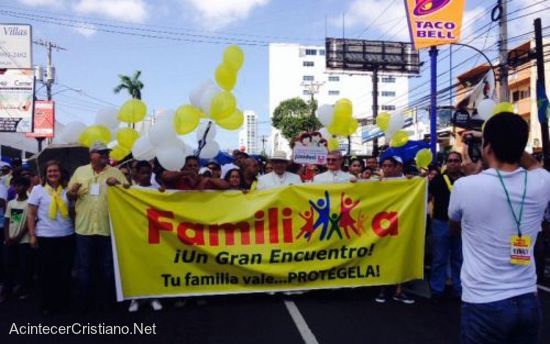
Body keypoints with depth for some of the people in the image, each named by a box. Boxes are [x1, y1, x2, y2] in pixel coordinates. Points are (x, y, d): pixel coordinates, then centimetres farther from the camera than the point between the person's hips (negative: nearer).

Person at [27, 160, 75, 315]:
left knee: (65, 271, 10)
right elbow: (31, 214, 0)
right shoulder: (38, 189, 2)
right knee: (46, 272, 6)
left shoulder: (66, 190, 8)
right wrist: (32, 235, -5)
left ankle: (63, 302, 24)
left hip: (67, 236, 3)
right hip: (45, 237, -2)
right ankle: (47, 304, 19)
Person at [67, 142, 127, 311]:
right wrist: (72, 192, -13)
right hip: (84, 227, 0)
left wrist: (118, 184, -15)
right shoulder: (80, 171, 7)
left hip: (108, 228, 0)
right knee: (84, 267, 8)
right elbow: (70, 196, 10)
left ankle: (107, 300, 23)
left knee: (107, 267, 10)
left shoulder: (116, 172, 4)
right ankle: (83, 302, 20)